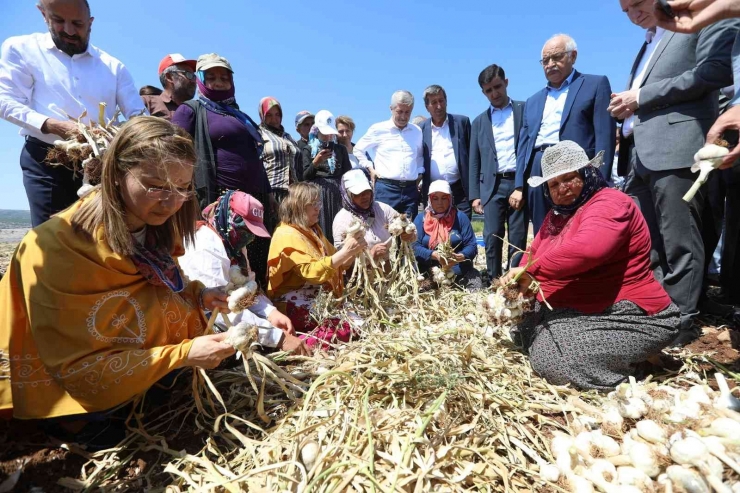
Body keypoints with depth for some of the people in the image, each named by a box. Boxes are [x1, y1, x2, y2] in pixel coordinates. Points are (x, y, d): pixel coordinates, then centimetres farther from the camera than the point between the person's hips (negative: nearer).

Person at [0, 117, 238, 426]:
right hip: (83, 399, -6)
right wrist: (183, 355, -31)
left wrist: (197, 293, -14)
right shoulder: (56, 248, -28)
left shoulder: (158, 228, -7)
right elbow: (76, 368, -25)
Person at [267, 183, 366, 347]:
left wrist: (354, 251, -2)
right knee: (353, 323, -26)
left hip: (318, 298, 9)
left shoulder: (313, 230, 17)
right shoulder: (287, 235, -11)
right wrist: (345, 252, -28)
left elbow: (336, 264, 17)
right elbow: (312, 271, -25)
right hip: (295, 306, -9)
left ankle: (318, 337, -14)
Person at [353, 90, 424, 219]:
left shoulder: (417, 131, 13)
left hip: (411, 189, 4)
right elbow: (358, 150, 13)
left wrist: (420, 172, 15)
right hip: (386, 187, -3)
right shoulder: (378, 129, 3)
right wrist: (370, 169, 4)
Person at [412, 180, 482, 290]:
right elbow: (414, 247, -4)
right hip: (427, 270, -1)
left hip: (458, 269, 1)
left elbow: (472, 246, 1)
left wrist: (459, 257, -21)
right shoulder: (420, 219, 7)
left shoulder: (460, 217, 8)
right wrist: (435, 255, -22)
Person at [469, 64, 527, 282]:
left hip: (520, 183, -2)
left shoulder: (525, 110, 8)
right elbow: (474, 161, 13)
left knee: (518, 239, 1)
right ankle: (494, 283, 9)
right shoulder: (479, 121, 15)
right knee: (492, 238, -1)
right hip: (492, 186, 2)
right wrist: (474, 195, 5)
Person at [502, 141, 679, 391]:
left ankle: (627, 364, 1)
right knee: (520, 327, 2)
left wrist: (532, 271, -31)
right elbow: (534, 253, 12)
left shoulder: (609, 204, -15)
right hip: (570, 311, 10)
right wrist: (519, 281, -9)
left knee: (552, 359, -24)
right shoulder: (558, 214, 16)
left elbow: (586, 249, -36)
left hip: (625, 317, -9)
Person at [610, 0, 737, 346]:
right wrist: (626, 108, 8)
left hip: (676, 149, -8)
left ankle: (680, 323, 4)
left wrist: (641, 97, -8)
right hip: (638, 157, 8)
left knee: (678, 245, -5)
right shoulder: (647, 46, 29)